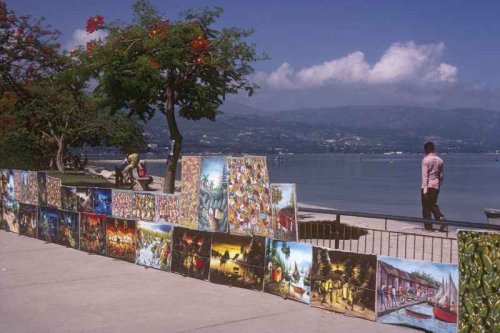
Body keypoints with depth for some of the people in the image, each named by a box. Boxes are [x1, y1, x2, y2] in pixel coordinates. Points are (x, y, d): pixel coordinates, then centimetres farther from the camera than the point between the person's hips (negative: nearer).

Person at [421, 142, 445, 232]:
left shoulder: (425, 159, -10)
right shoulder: (440, 160, 9)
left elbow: (424, 175, -14)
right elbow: (441, 175, 13)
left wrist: (425, 188, -16)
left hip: (428, 185, -6)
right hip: (436, 185, 6)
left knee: (426, 206, 3)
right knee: (433, 204, 19)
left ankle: (428, 227, 4)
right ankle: (441, 217, -4)